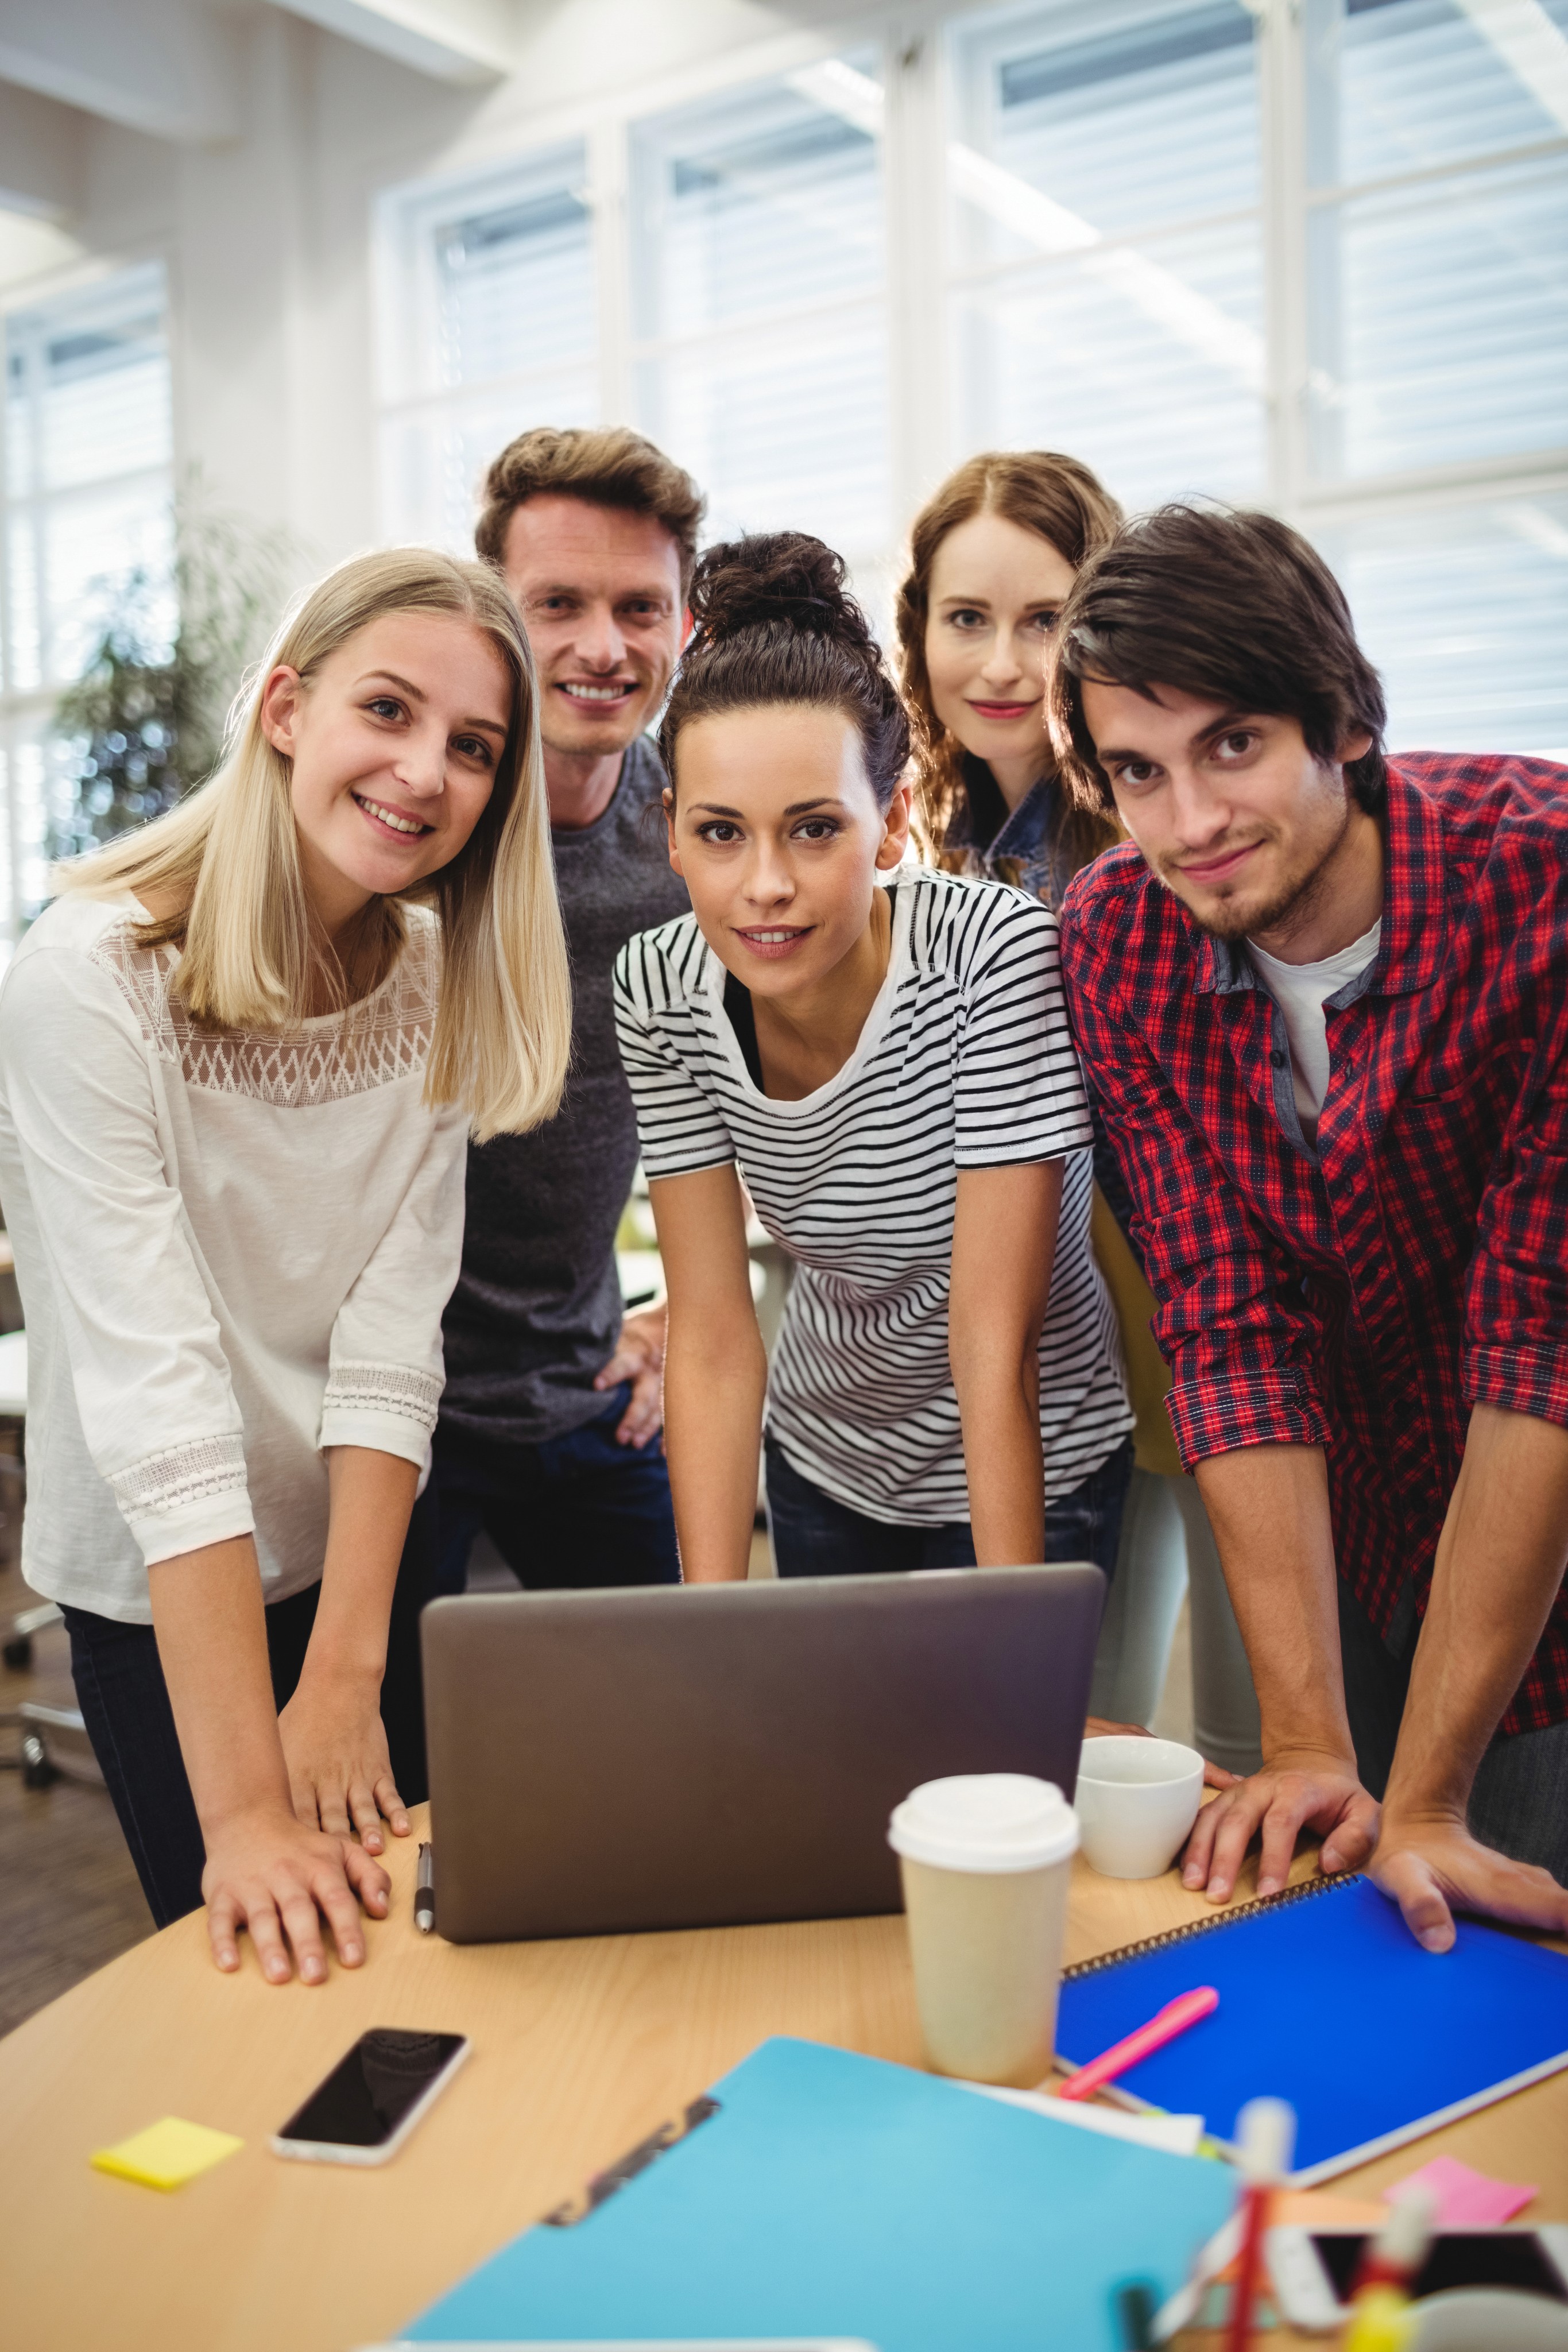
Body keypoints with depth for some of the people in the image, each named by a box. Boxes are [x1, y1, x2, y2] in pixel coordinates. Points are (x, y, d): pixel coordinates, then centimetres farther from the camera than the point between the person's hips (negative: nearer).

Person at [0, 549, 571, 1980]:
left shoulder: (433, 981, -6)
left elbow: (394, 1332, -12)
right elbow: (157, 1392, -29)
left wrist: (345, 1675, -18)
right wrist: (246, 1808, -29)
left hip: (378, 1555, 5)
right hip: (159, 1599, -4)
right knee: (258, 1981, 12)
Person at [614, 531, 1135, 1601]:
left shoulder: (994, 955, -28)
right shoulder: (661, 990, -17)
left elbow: (993, 1345, -26)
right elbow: (711, 1337, -14)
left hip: (1025, 1474, -4)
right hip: (821, 1461, 4)